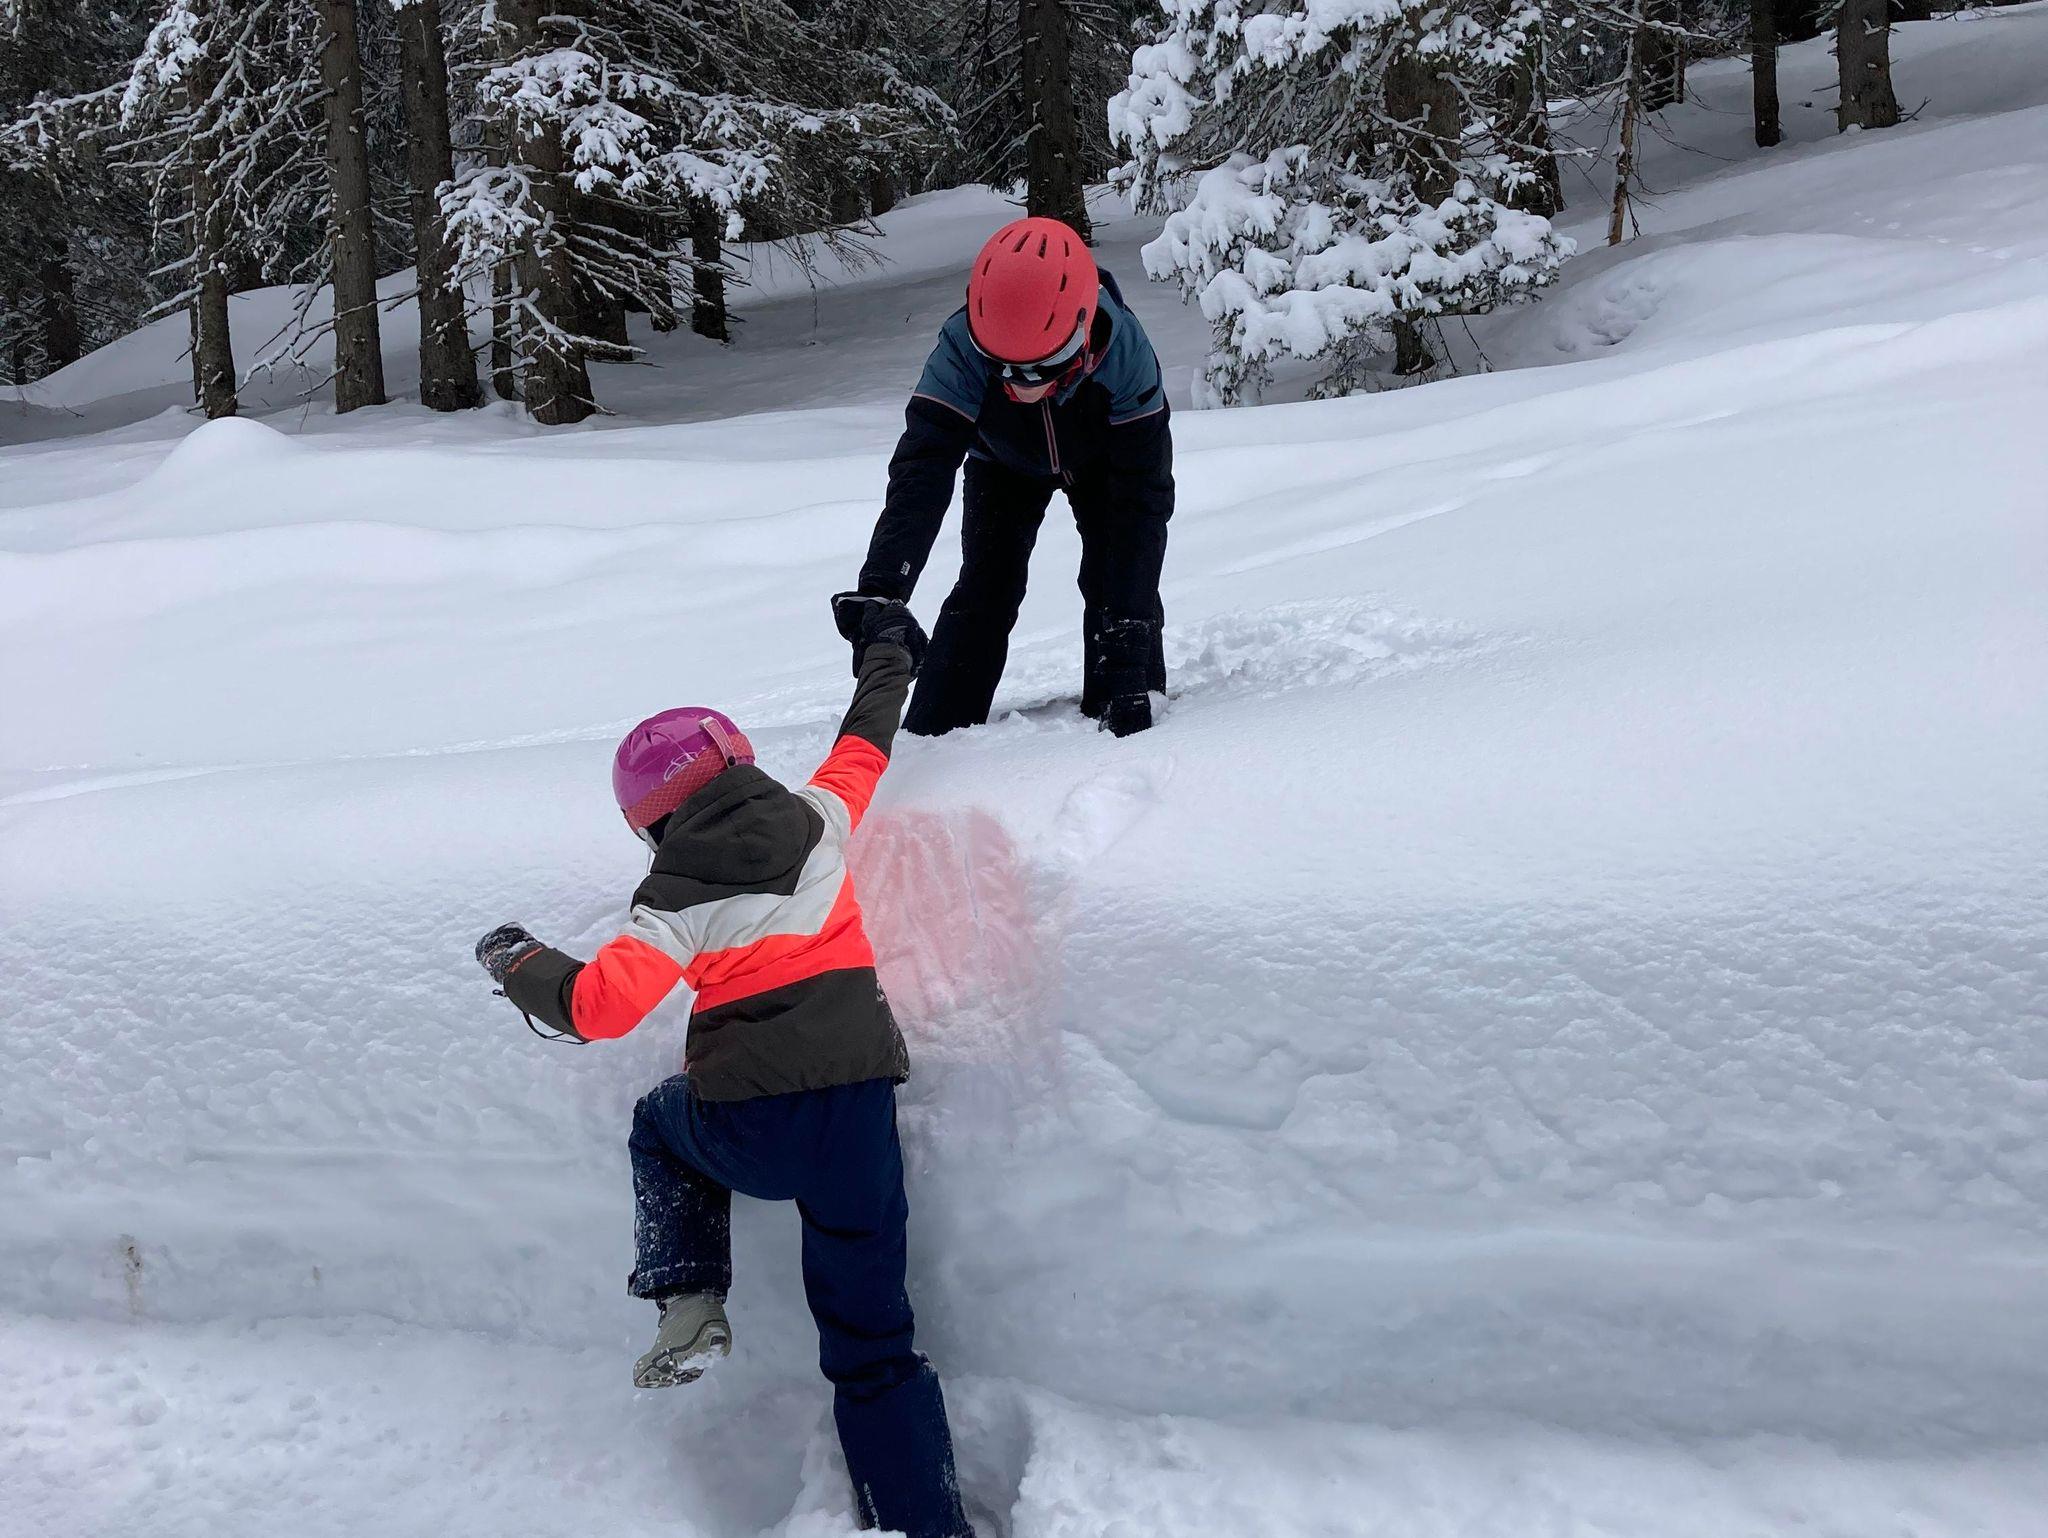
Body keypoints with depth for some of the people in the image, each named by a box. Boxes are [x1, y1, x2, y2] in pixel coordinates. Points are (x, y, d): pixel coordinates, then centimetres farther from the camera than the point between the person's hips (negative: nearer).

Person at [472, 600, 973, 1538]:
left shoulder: (680, 899, -6)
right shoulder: (819, 821, 3)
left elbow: (600, 1006, -14)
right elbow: (864, 748, 22)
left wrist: (519, 964, 5)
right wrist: (886, 653, 39)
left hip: (748, 1134, -2)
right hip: (860, 1120, 3)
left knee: (660, 1123, 35)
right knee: (872, 1346, 13)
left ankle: (687, 1304, 18)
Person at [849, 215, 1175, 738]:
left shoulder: (1125, 355, -43)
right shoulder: (961, 353, -42)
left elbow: (1142, 498, -39)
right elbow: (920, 478, -46)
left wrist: (1129, 635, -45)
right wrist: (879, 591, -61)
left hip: (1102, 458, 0)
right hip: (1005, 461, 0)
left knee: (1115, 580, -17)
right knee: (985, 585, -12)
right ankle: (933, 735, -6)